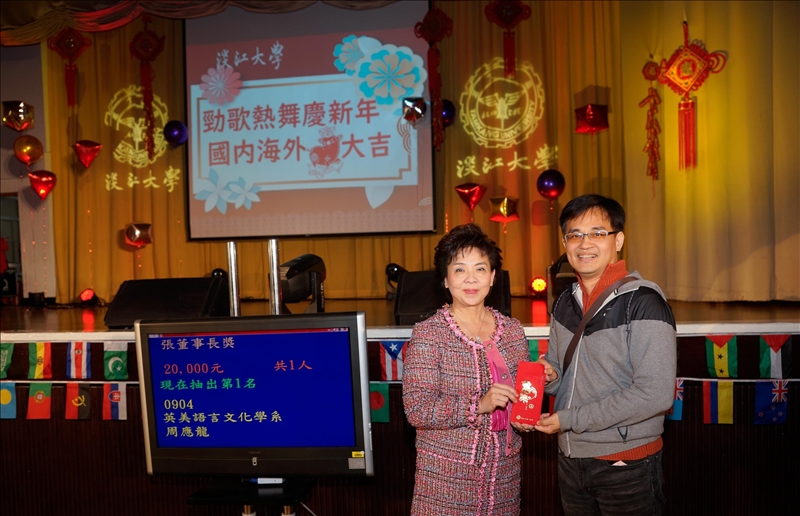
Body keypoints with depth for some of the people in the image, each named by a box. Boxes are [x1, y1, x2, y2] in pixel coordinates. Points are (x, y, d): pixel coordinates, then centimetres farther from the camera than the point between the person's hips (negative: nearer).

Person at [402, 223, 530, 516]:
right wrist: (478, 405, -26)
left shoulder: (513, 330, 4)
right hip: (446, 476, -4)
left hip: (505, 473, 4)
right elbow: (417, 409, -16)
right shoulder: (427, 334, -10)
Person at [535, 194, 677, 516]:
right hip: (571, 459, 6)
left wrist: (570, 419, -18)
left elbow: (655, 394, -22)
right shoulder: (565, 303, 6)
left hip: (627, 465, -6)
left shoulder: (643, 302, -15)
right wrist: (549, 376, -7)